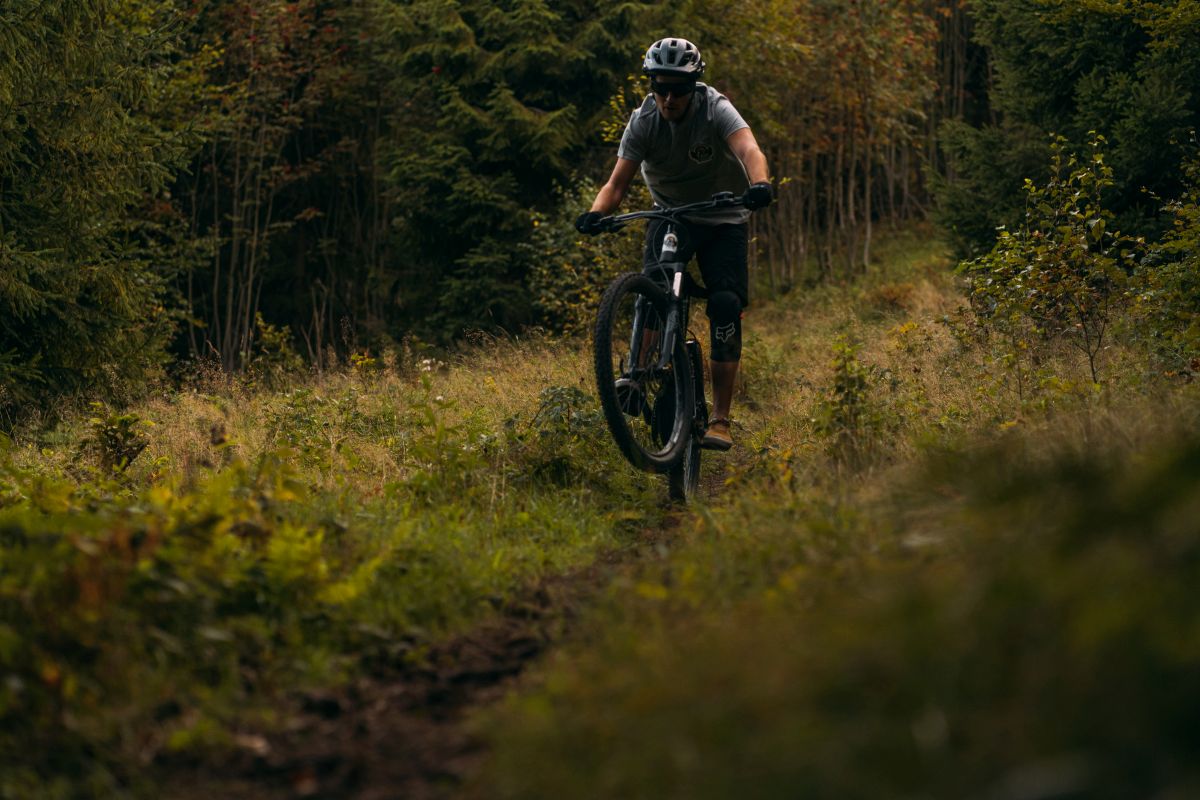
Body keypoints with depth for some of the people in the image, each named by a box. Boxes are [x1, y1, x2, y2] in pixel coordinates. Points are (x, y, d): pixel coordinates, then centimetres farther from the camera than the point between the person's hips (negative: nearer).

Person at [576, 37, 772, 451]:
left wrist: (759, 184, -62)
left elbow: (748, 149, -40)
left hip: (723, 219, -2)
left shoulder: (716, 110, -22)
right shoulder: (643, 122, -15)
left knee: (726, 304, -16)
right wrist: (597, 212, -42)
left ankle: (720, 419, -13)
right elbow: (618, 181, -20)